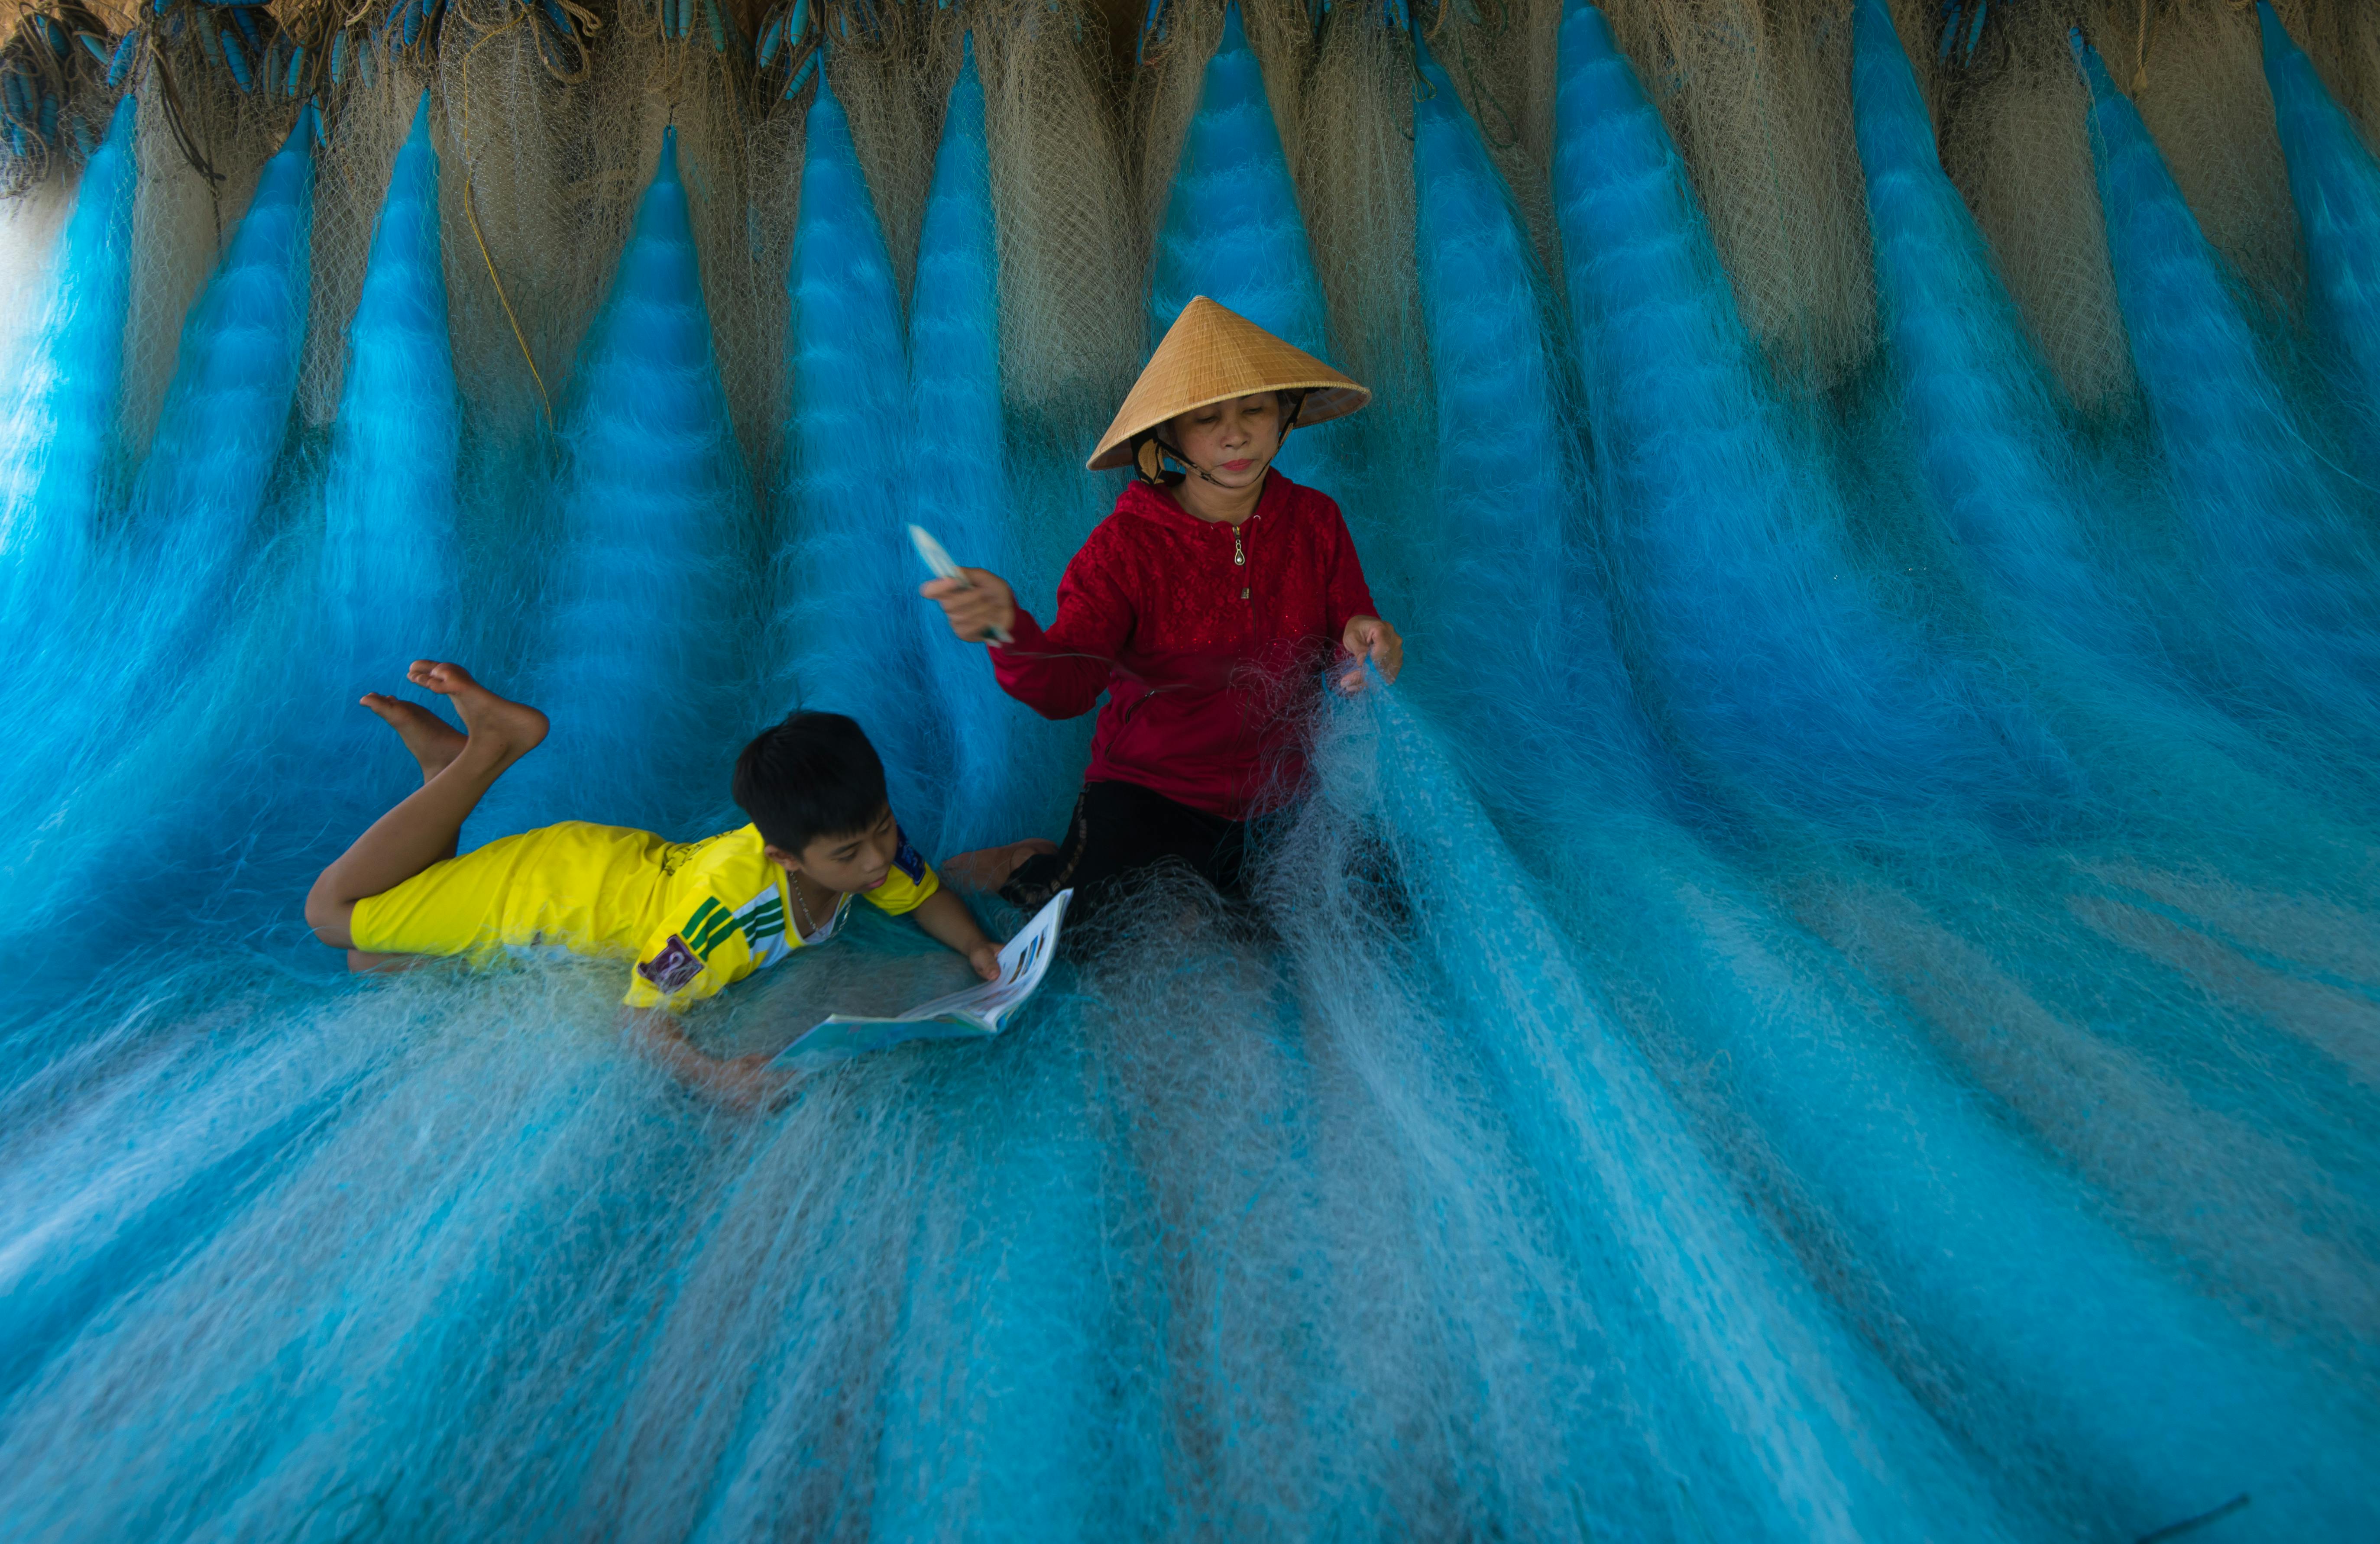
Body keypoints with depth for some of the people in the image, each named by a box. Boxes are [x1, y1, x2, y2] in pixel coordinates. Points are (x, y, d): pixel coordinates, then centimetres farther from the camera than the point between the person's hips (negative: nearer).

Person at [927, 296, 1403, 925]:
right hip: (1146, 787, -4)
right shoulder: (1126, 544, -15)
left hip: (1276, 790, 4)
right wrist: (1011, 632, -49)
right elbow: (1066, 686, -26)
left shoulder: (1315, 520, -4)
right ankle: (1030, 868, 12)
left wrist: (1367, 641, -25)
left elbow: (1350, 640, 1)